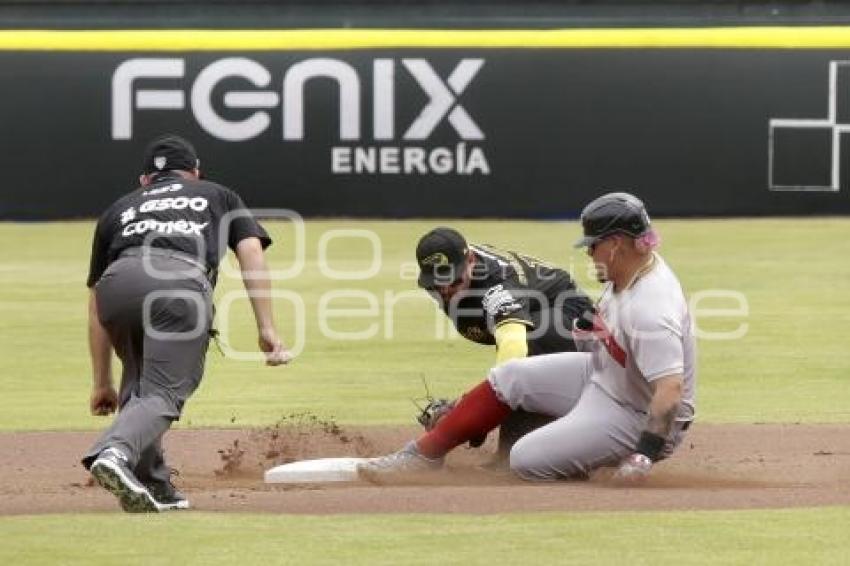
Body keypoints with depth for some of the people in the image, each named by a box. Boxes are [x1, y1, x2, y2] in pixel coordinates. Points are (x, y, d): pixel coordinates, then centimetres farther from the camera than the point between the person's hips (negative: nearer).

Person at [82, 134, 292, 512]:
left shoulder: (120, 208, 37)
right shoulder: (218, 196, 36)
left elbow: (96, 310, 34)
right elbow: (251, 252, 16)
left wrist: (102, 383, 37)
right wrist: (266, 328, 9)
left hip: (119, 282, 3)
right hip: (183, 281, -3)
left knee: (138, 384, 25)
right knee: (162, 393, -6)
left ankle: (153, 487, 17)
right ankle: (115, 452, -34)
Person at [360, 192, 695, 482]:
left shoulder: (649, 310, -33)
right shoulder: (627, 268, -3)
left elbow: (670, 388, -39)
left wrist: (646, 454, -42)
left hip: (638, 415, -10)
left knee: (526, 460, -17)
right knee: (508, 377, 8)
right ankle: (422, 454, 15)